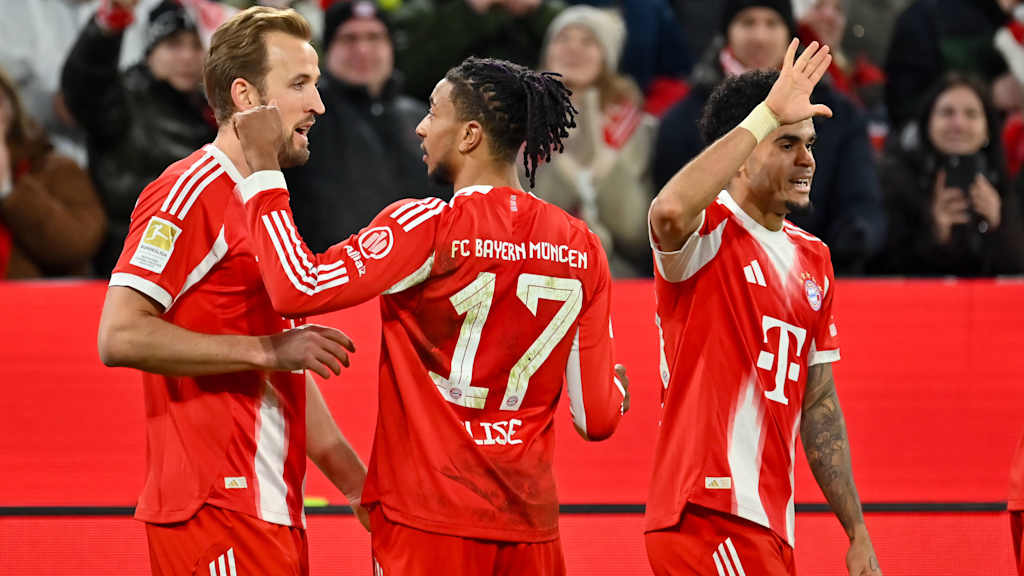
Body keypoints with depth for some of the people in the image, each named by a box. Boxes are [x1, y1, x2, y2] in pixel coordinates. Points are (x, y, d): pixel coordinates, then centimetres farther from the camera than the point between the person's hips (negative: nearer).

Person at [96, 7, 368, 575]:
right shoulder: (189, 193, -10)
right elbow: (120, 336, -20)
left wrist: (357, 483, 21)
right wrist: (266, 350, -18)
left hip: (275, 513, 9)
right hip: (216, 513, -9)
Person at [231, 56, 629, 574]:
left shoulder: (429, 226, -12)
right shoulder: (581, 247, 5)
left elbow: (297, 290, -20)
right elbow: (598, 417, 7)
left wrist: (262, 164, -9)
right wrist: (614, 388, 32)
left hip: (429, 520, -5)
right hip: (531, 523, 5)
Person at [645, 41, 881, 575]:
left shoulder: (813, 260, 17)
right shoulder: (709, 232, -6)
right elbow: (671, 209, -33)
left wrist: (858, 533, 16)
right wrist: (767, 115, -27)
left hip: (770, 529, 8)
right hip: (707, 516, -8)